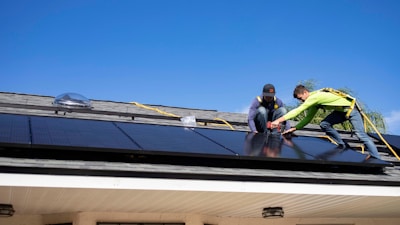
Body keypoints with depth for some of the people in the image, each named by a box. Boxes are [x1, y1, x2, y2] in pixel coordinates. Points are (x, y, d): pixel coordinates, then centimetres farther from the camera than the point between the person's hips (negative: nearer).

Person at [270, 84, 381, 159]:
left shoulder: (314, 97, -25)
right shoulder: (313, 102, 4)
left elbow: (297, 111, -31)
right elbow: (308, 118, 9)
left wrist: (278, 120, -34)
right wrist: (294, 128, -3)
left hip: (350, 109, -9)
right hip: (340, 111, 9)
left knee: (360, 134, -16)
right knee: (324, 124, -6)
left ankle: (377, 160, -11)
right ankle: (343, 145, 5)